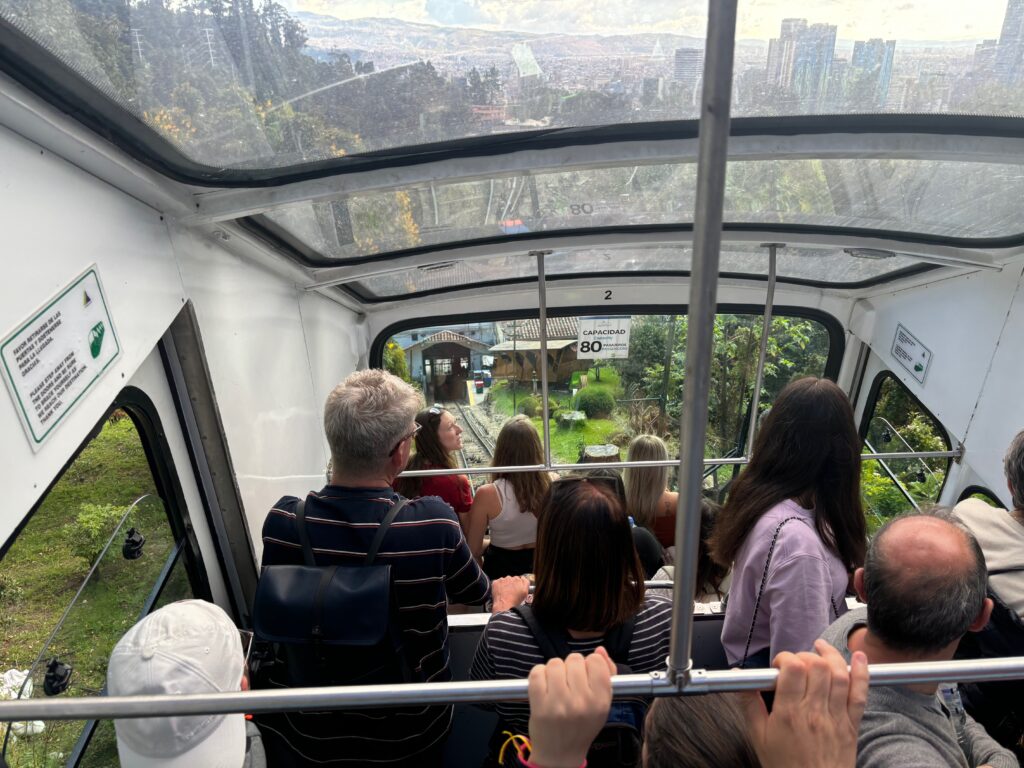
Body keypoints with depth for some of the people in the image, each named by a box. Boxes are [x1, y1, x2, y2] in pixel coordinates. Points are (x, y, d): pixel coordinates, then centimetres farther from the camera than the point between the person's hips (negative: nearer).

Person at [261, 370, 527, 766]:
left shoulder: (282, 521, -22)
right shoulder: (433, 524, -30)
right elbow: (475, 592, -8)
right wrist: (505, 592, 16)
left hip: (317, 732, 2)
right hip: (410, 736, -1)